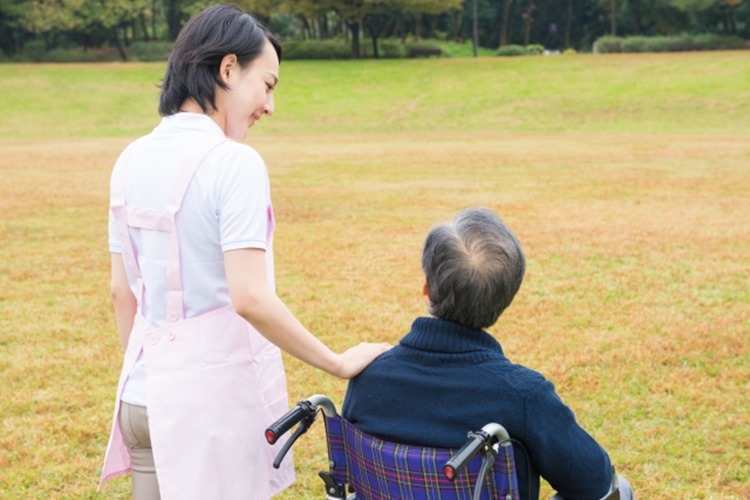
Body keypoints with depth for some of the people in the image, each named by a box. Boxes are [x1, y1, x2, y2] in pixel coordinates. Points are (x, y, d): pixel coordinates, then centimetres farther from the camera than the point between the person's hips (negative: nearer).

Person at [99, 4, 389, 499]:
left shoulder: (132, 160, 5)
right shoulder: (234, 162, -16)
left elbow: (122, 289, 11)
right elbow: (249, 298, -22)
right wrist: (340, 364, -13)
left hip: (145, 396, 7)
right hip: (215, 393, -6)